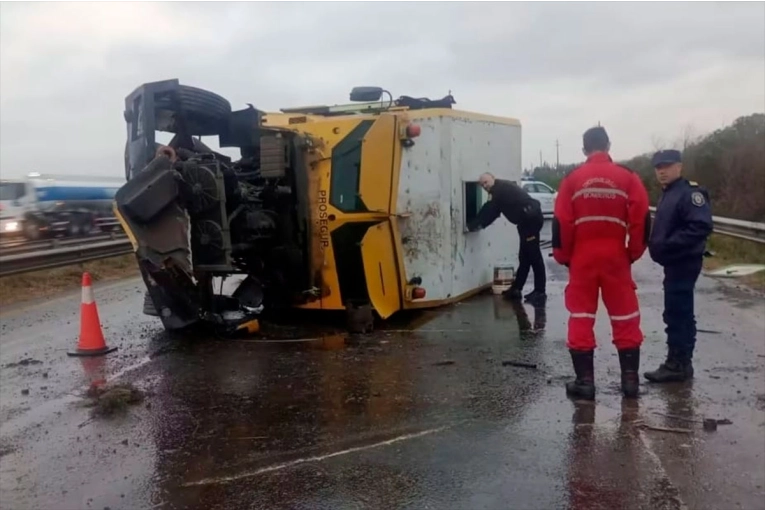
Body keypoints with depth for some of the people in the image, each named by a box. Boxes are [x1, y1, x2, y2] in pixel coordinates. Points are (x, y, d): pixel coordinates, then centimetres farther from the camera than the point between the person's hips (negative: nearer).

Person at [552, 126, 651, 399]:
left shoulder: (572, 179, 0)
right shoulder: (628, 177, 0)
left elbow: (561, 222, -3)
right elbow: (641, 219, -4)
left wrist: (563, 256, 8)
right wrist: (633, 252, 8)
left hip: (582, 258, 0)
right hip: (616, 257, 0)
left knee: (581, 318, 6)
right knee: (625, 319, 10)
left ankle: (584, 381, 6)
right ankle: (630, 379, 14)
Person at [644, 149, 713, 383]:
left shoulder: (690, 192, -15)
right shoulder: (668, 194, 16)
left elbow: (701, 226, -26)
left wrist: (668, 246, -26)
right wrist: (657, 244, 6)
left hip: (684, 263, -10)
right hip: (674, 263, 10)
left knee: (676, 314, -8)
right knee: (679, 313, 14)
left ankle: (677, 364, -1)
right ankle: (680, 362, 22)